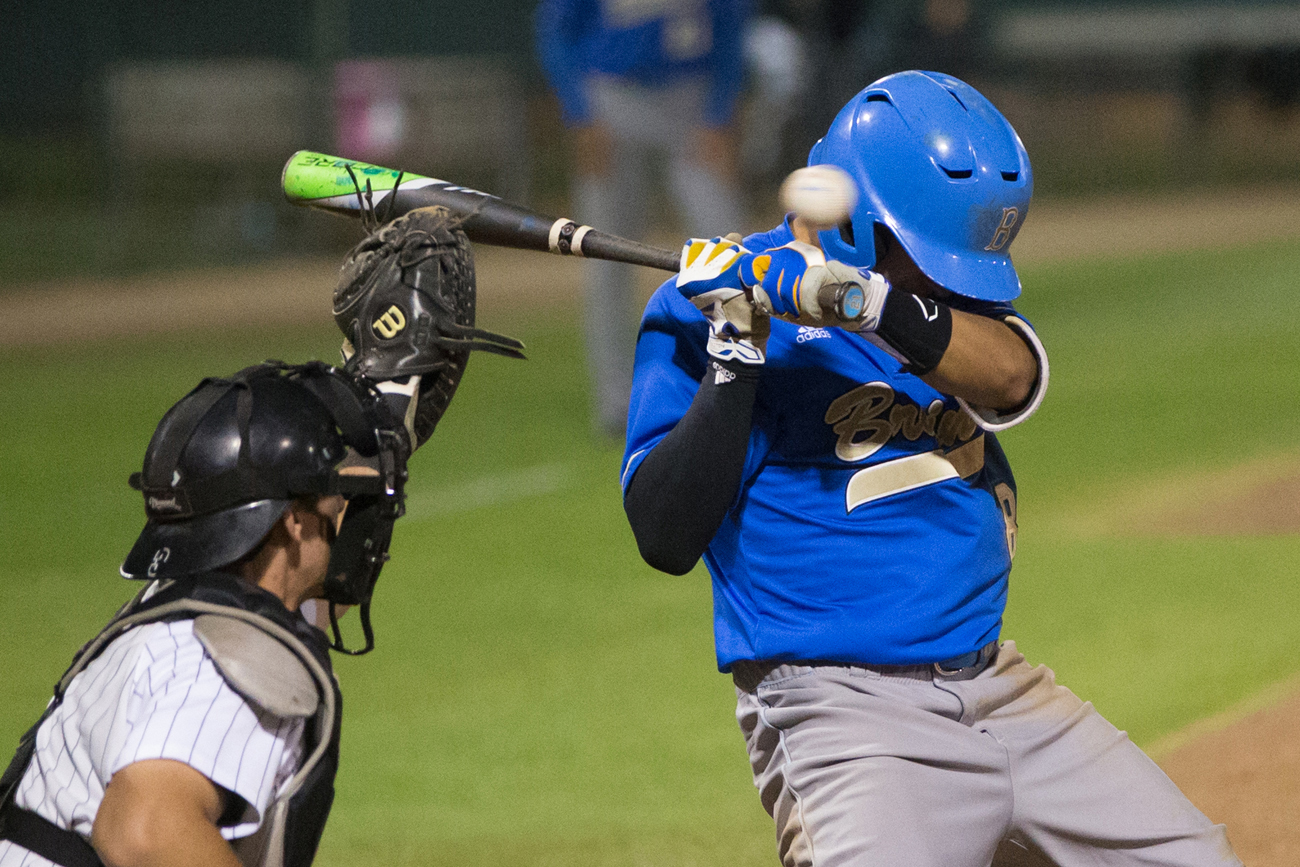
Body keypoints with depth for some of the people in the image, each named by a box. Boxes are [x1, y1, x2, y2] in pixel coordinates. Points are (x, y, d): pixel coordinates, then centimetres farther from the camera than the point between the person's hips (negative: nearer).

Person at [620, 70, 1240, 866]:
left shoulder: (932, 285, 12)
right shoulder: (704, 305, -4)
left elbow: (1012, 377, -11)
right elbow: (666, 539, -13)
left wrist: (869, 302, -26)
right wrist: (734, 357, -19)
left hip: (1005, 696, 6)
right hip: (847, 723, -6)